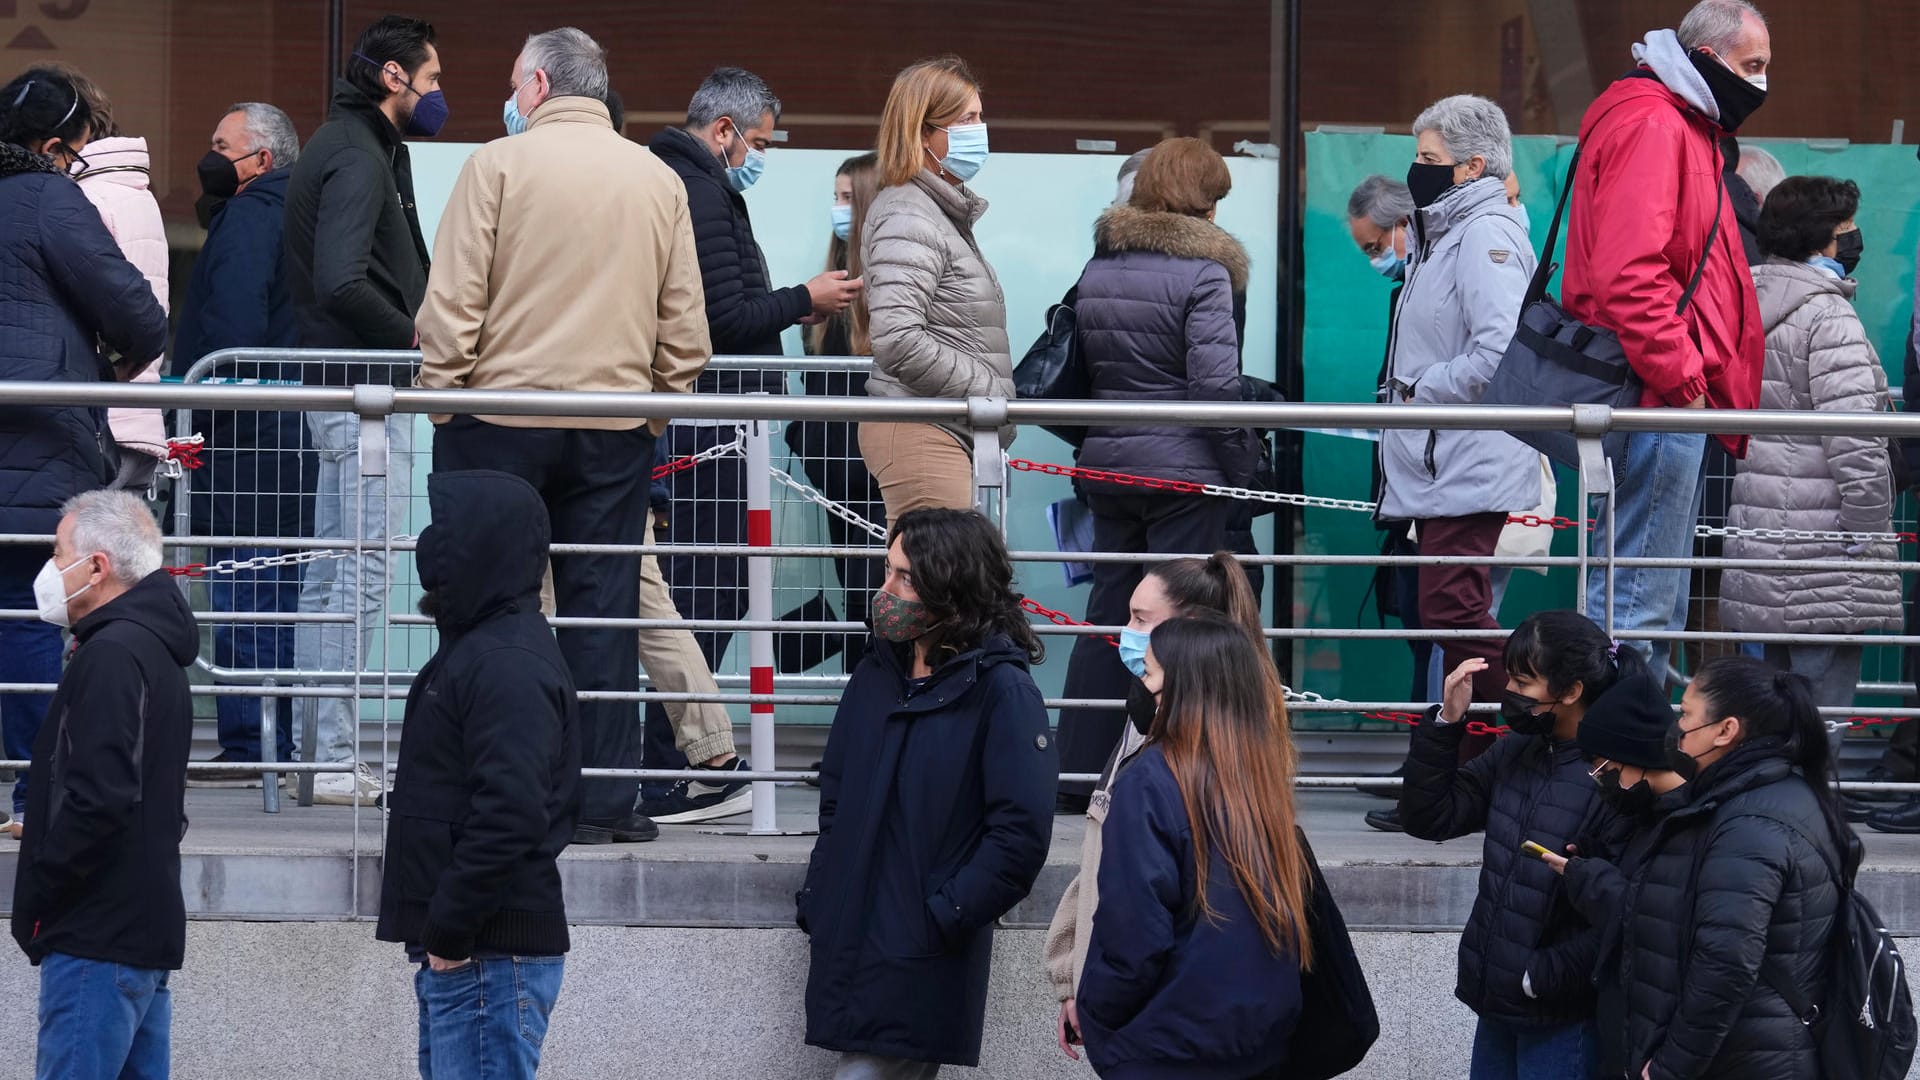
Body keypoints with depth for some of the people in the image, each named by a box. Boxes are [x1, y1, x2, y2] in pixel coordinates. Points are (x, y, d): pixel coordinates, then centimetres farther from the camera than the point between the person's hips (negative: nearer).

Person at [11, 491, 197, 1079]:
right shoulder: (154, 648, 18)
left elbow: (100, 800, -24)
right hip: (148, 925, 10)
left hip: (99, 936, -10)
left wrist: (34, 903, -15)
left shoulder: (112, 656, -15)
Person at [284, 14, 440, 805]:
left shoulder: (359, 147, 17)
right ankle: (337, 761, -8)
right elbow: (342, 283, -26)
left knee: (330, 578, 13)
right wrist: (410, 332, -13)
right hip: (366, 386, -11)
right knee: (361, 576, -9)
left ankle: (318, 749, 18)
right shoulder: (358, 159, -15)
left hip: (343, 386, 11)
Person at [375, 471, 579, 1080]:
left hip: (489, 959, -11)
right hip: (458, 955, 11)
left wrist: (450, 934, -20)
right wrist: (440, 935, 16)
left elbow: (509, 818, -26)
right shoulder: (477, 647, 18)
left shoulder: (508, 665, -16)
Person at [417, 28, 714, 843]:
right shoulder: (658, 181, 7)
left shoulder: (499, 165, -4)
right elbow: (685, 324, 9)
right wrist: (662, 402, 18)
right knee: (602, 613, 5)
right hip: (616, 426, 3)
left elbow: (452, 301, -8)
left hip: (502, 416, -3)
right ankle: (604, 800, 4)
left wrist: (441, 395, 1)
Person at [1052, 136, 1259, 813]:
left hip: (1107, 465, 7)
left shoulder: (1097, 267, 9)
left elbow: (1077, 369, 13)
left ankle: (1076, 778, 16)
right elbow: (1216, 382, -19)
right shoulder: (1203, 271, -12)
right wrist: (1242, 459, -9)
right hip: (1185, 470, -7)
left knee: (1107, 617, 13)